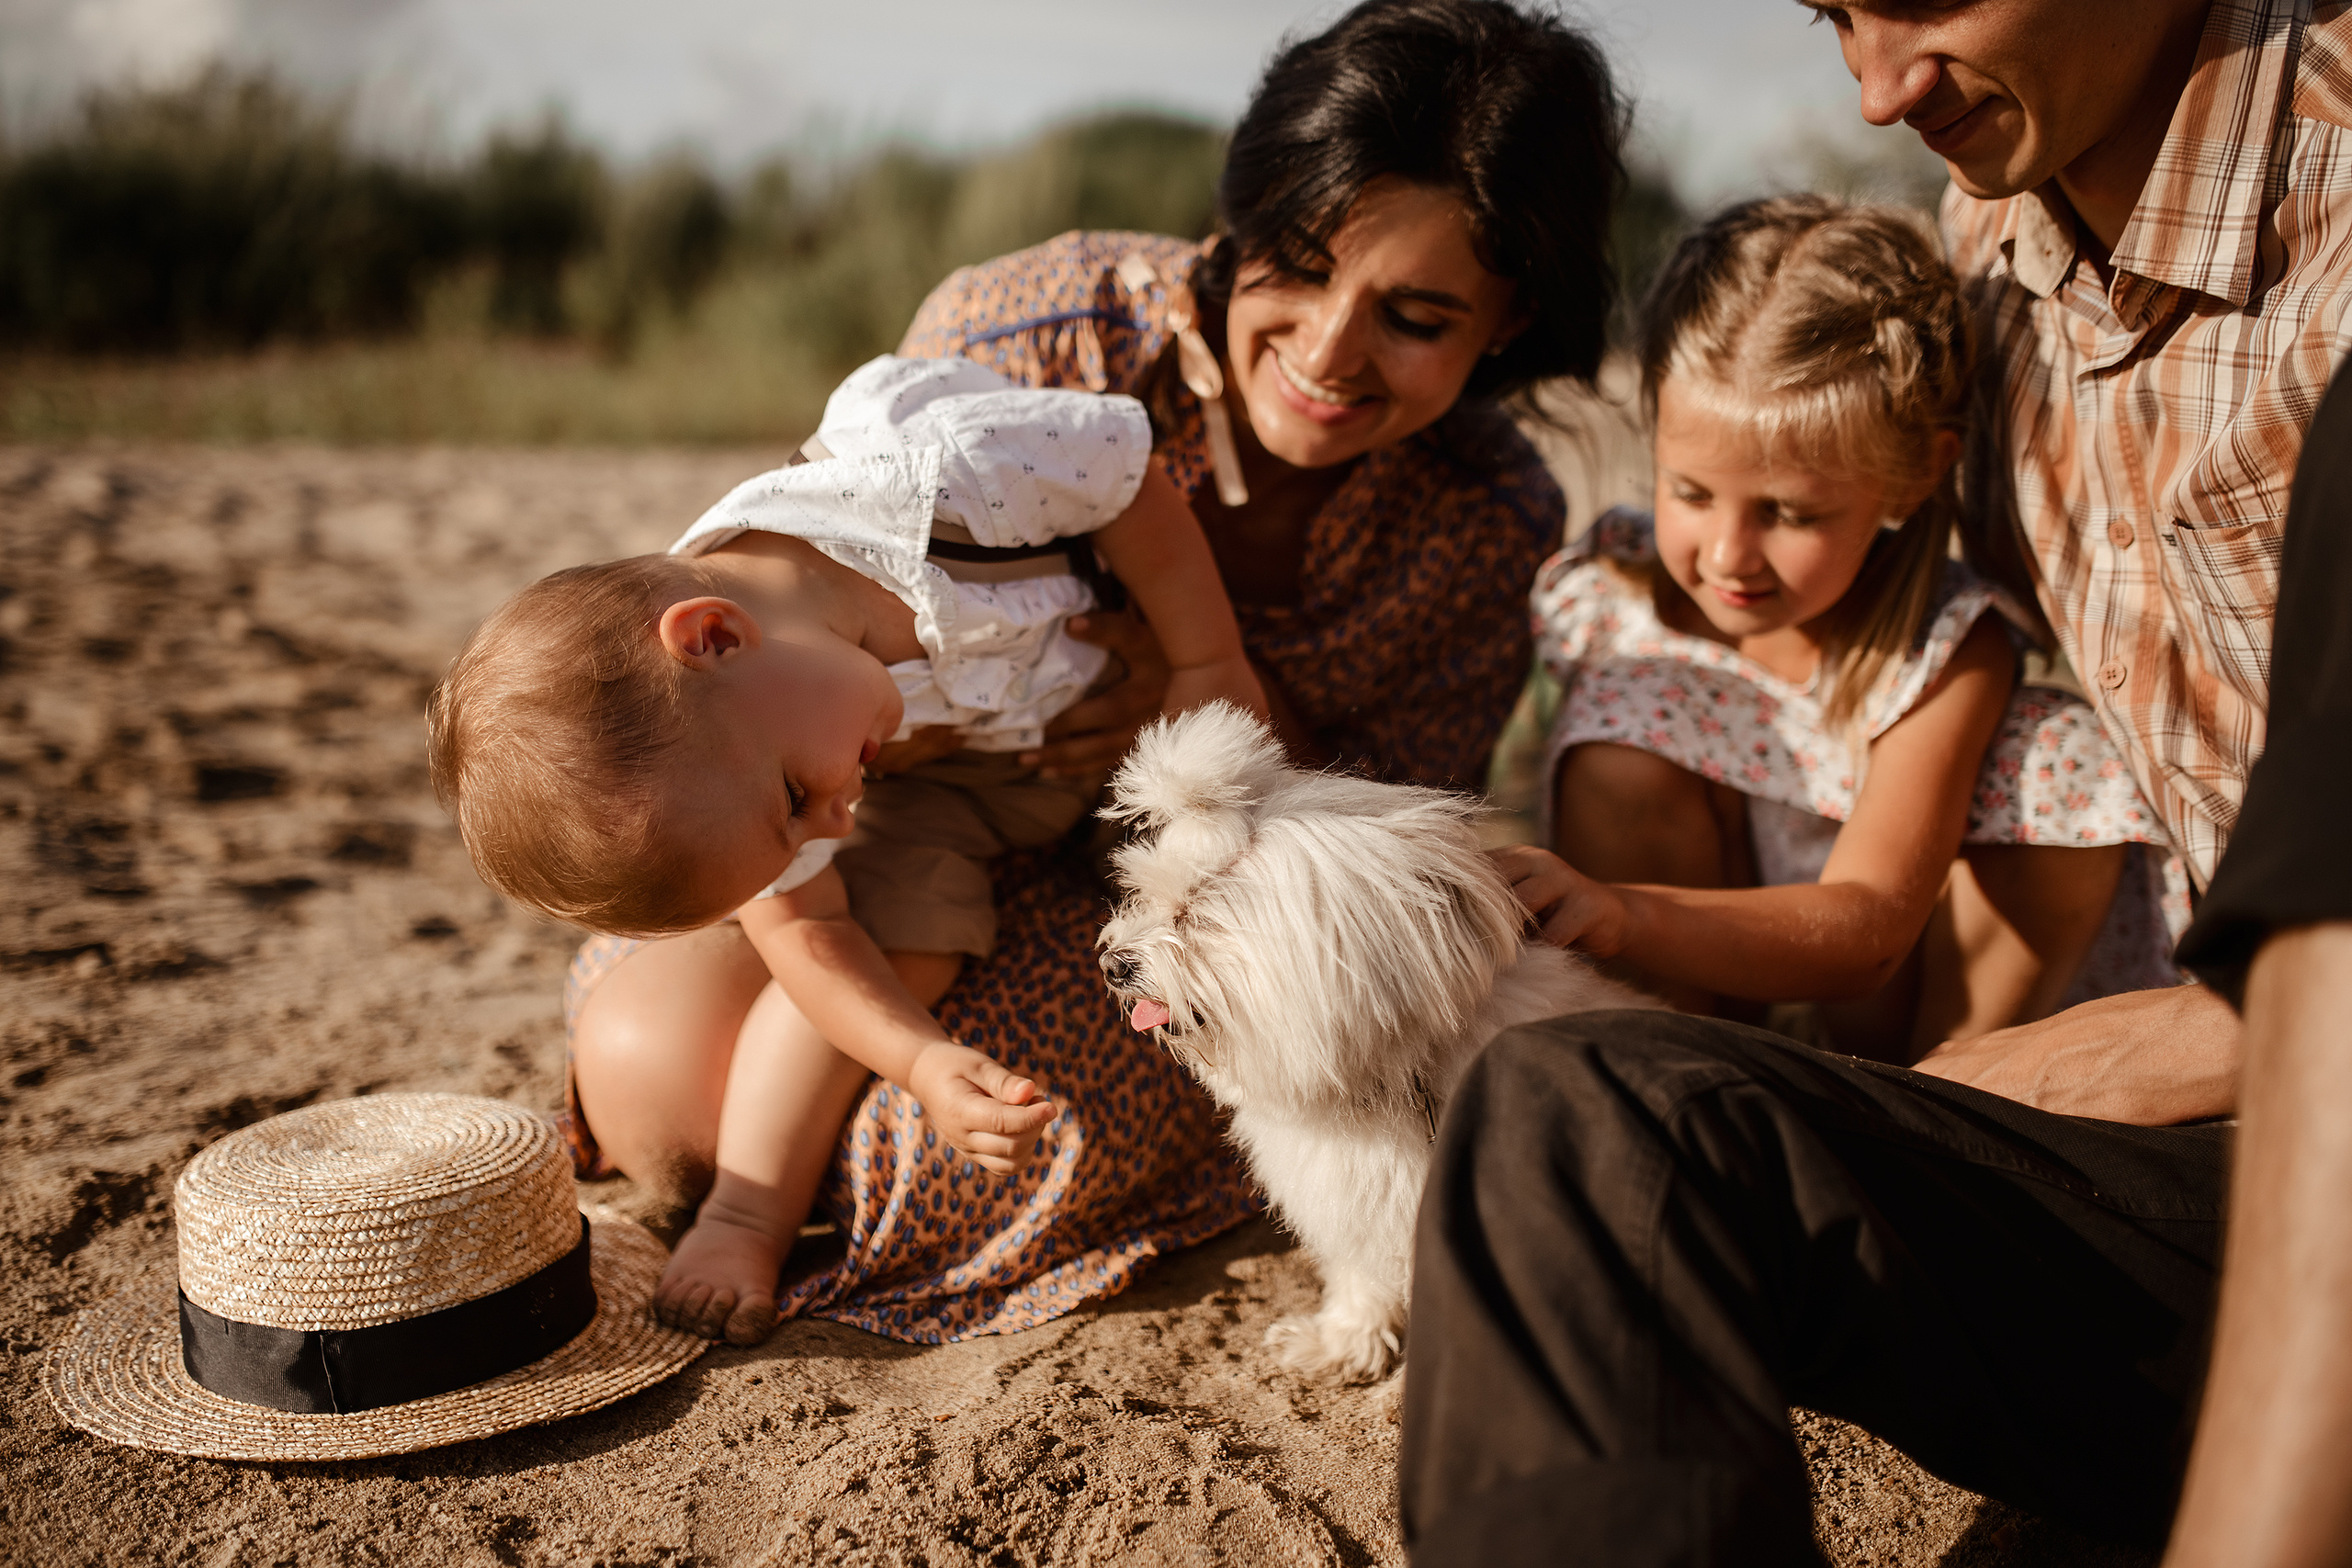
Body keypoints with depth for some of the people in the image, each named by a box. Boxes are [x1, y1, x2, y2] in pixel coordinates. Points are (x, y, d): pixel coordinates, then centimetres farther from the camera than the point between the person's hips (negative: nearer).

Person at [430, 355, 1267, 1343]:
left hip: (1123, 700, 1)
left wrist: (1210, 668, -18)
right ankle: (748, 1214, -9)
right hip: (945, 763, -1)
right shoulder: (699, 745, -31)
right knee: (890, 934, -21)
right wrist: (924, 1061, -34)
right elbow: (807, 929, -19)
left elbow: (1133, 486, -24)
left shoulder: (943, 477, -44)